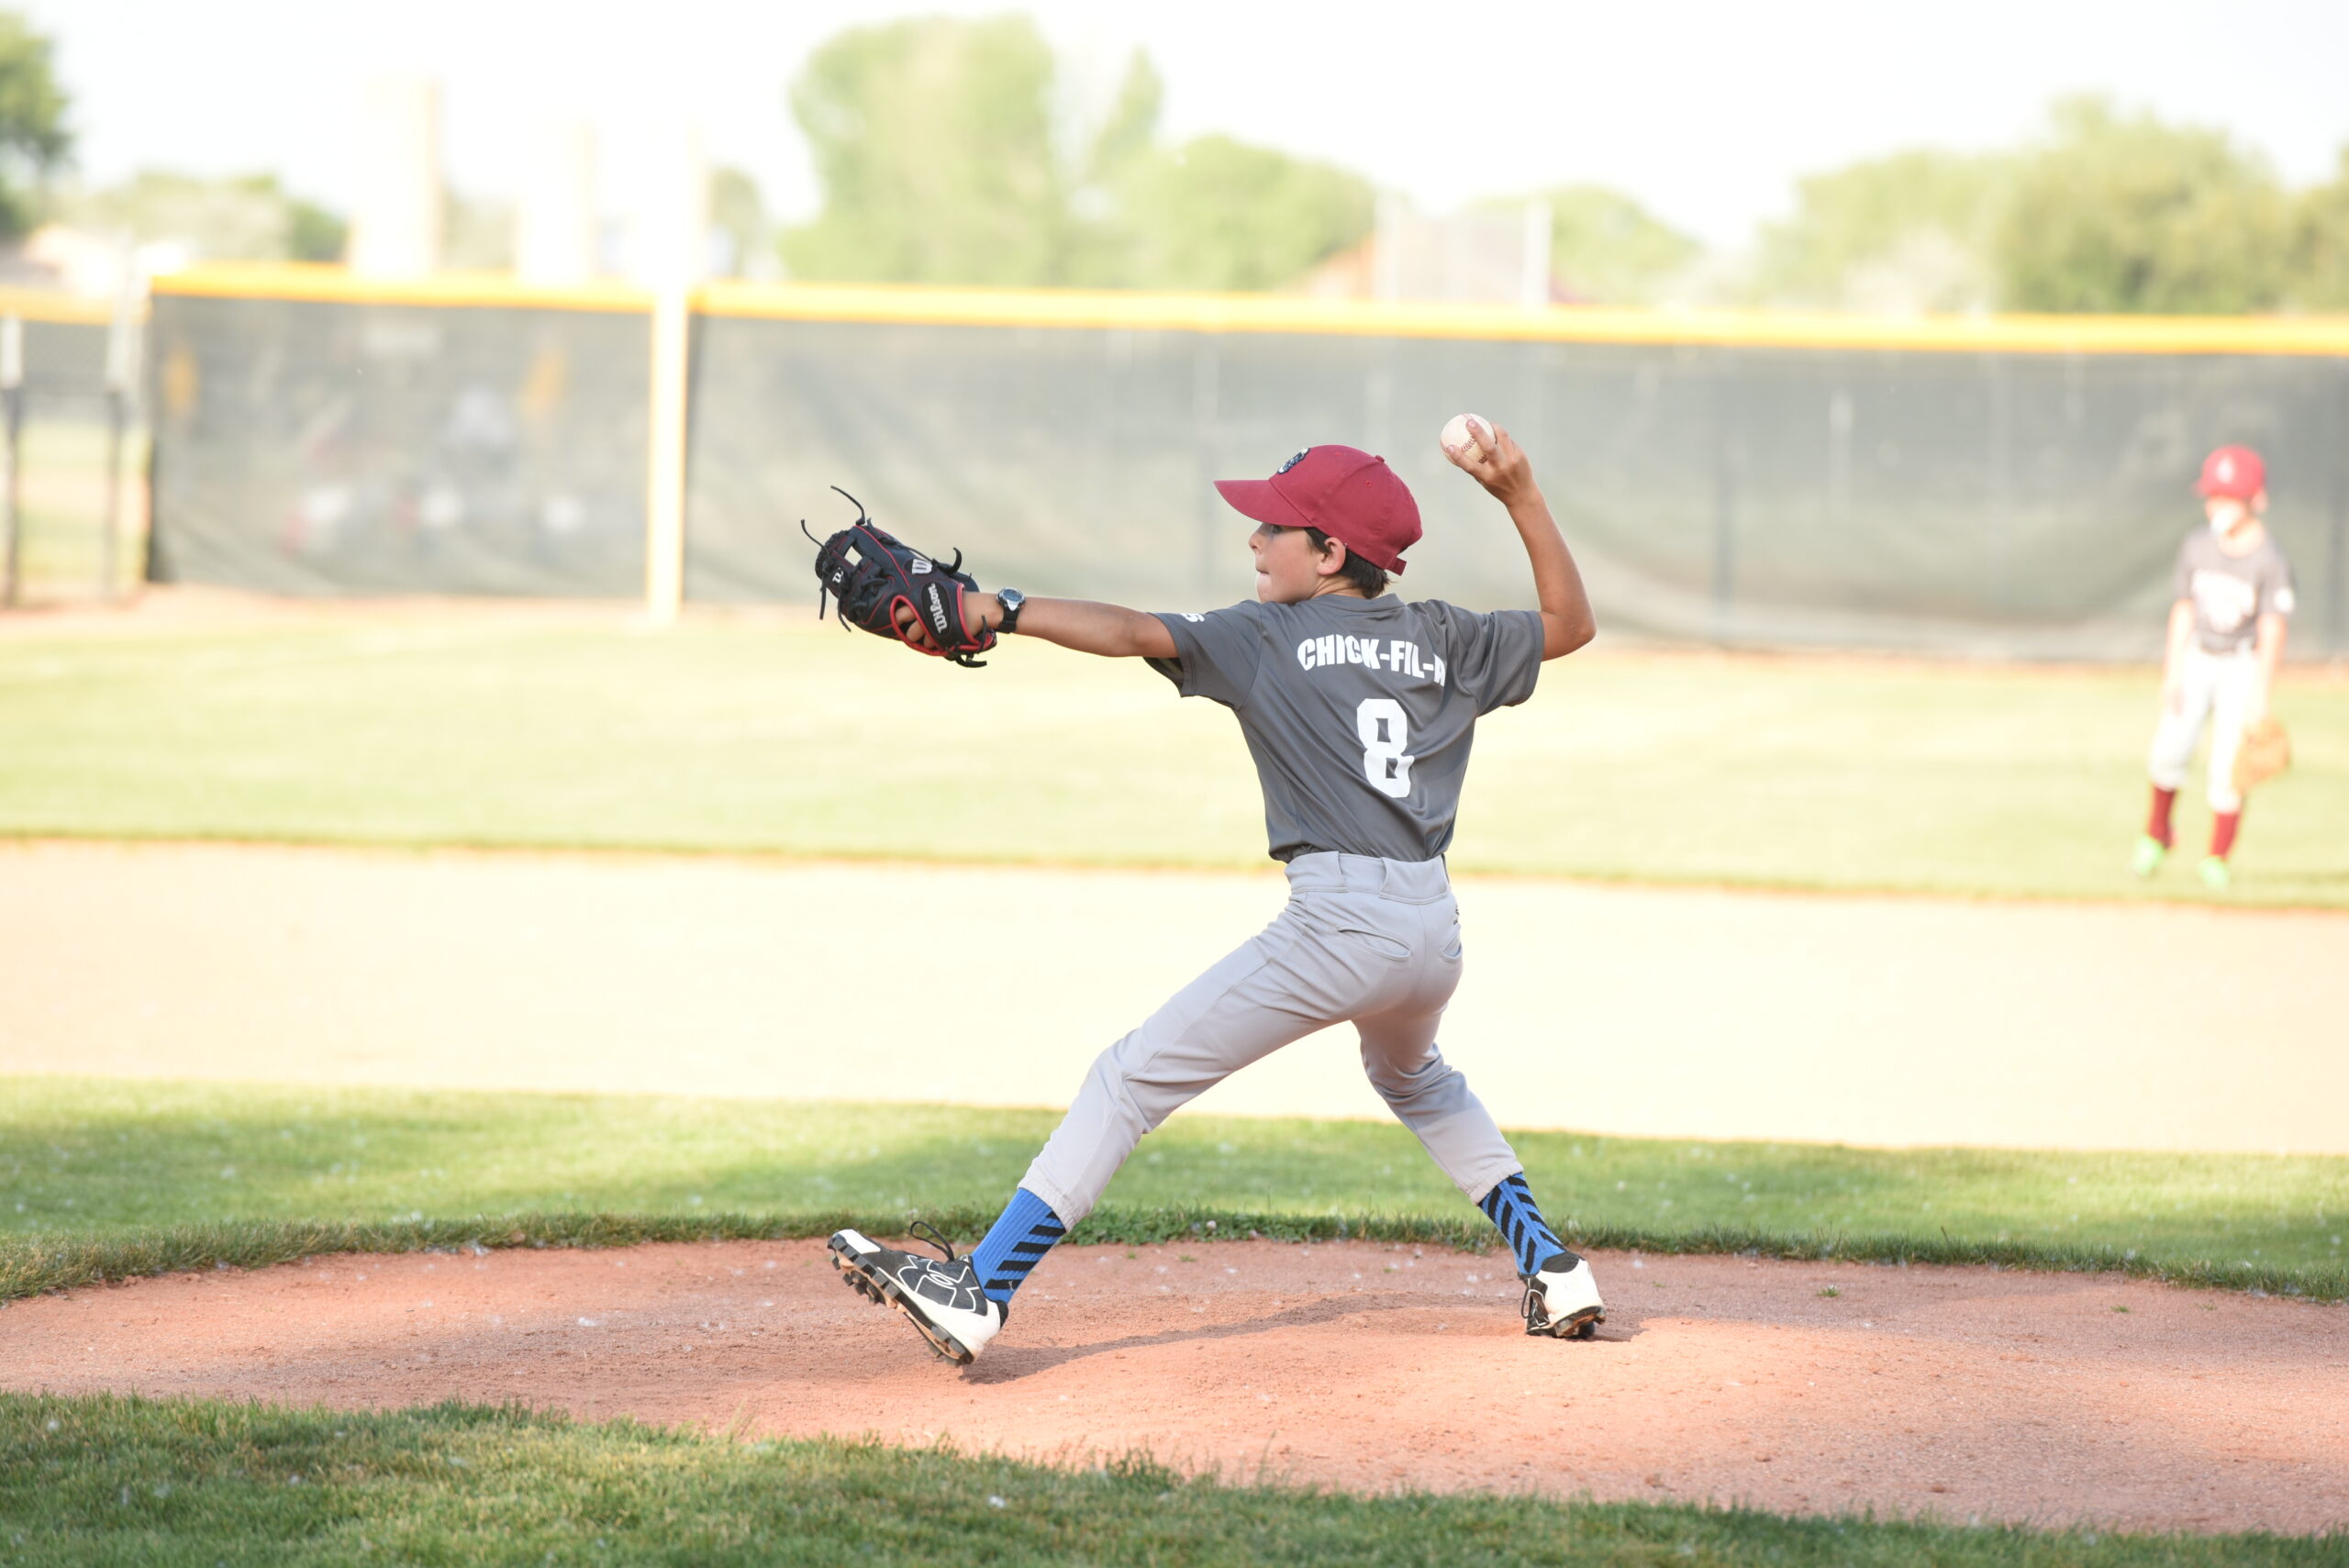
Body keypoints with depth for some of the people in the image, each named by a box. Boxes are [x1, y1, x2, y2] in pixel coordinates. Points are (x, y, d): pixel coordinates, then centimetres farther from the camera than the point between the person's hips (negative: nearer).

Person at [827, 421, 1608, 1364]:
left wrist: (1001, 612, -15)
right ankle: (1557, 1276, 31)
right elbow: (1570, 624, 27)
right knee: (1414, 1078, 38)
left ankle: (978, 1294, -12)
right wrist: (1520, 496, 20)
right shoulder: (1444, 640, 15)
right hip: (1437, 931, 7)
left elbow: (1134, 633, -10)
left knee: (1132, 1079, -3)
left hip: (1338, 924, -6)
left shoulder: (1267, 638, 2)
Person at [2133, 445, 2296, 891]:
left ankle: (2217, 861, 8)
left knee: (2228, 766, -5)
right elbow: (2183, 611, 5)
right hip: (2197, 658, 3)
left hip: (2243, 666, -3)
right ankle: (2156, 836, 19)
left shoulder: (2270, 562, -15)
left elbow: (2272, 633, -19)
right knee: (2170, 750, -4)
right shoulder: (2196, 548, -1)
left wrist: (2260, 696, -25)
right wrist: (2171, 674, 0)